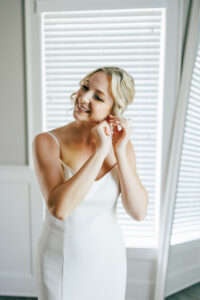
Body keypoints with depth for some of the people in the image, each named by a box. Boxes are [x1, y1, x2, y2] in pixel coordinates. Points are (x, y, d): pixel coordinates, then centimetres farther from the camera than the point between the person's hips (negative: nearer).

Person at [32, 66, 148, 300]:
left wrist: (120, 152, -21)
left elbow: (138, 212, -13)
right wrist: (100, 151, -29)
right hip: (60, 258, -2)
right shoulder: (47, 142, -17)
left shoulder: (122, 145, -9)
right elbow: (59, 208, -28)